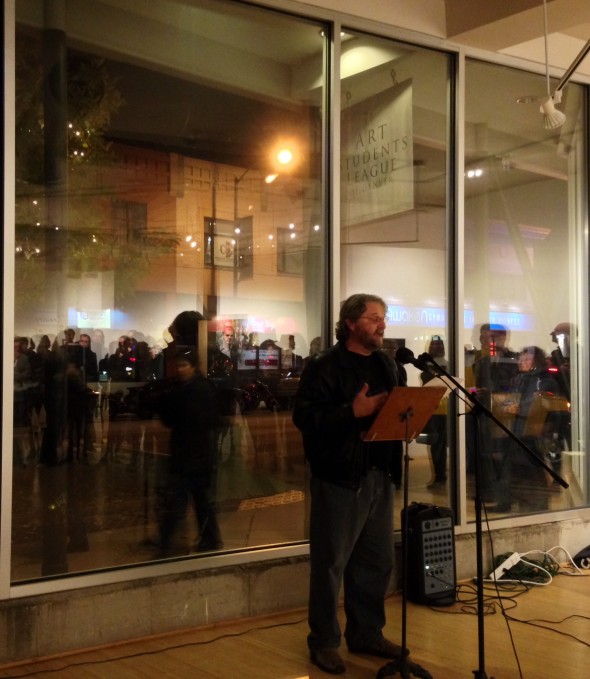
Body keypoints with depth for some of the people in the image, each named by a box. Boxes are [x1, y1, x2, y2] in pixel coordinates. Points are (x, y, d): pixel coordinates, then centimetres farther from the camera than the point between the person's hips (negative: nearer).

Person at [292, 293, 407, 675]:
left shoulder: (388, 365, 13)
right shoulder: (325, 367, -9)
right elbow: (305, 416, -19)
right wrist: (354, 411, -24)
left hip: (380, 475, 7)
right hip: (340, 478, -7)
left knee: (377, 562, 14)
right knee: (331, 563, 2)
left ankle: (367, 633, 29)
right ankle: (323, 642, 16)